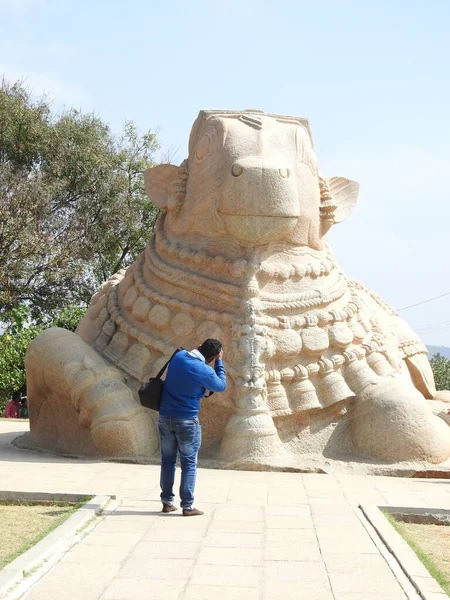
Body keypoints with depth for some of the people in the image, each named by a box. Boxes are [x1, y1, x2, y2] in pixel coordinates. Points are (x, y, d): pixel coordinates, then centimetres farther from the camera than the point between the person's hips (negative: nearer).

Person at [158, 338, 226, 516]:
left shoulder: (179, 356, -2)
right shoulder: (204, 371, -18)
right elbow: (221, 386, 0)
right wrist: (219, 362, 4)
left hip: (165, 417, 5)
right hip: (187, 421, -5)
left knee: (167, 460, 13)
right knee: (189, 463, 4)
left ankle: (167, 502, 18)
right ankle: (187, 506, 4)